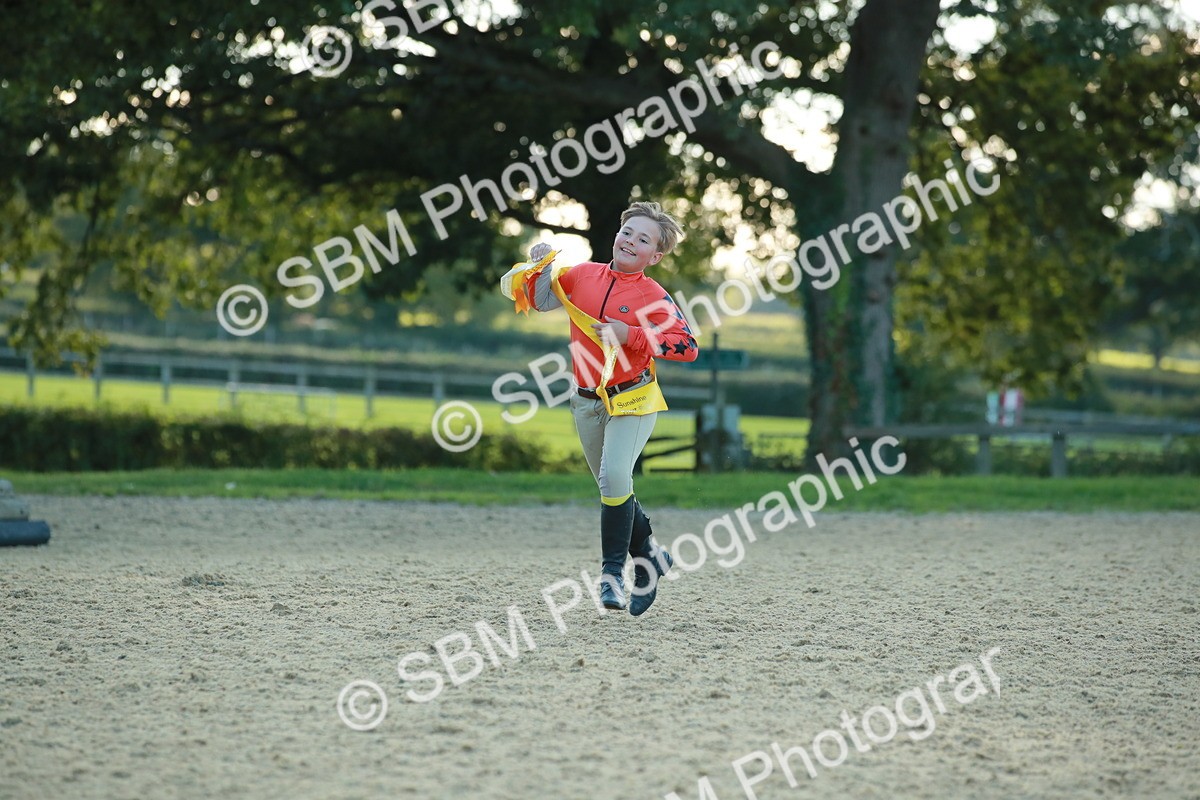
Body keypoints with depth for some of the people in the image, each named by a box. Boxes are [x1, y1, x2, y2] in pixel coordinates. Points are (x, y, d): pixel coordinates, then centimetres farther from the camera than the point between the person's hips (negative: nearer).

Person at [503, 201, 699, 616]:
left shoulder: (653, 297, -11)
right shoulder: (583, 275, 2)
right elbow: (536, 299, 13)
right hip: (588, 402, 5)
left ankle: (613, 571, -10)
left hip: (632, 399, -5)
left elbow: (687, 346, -16)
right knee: (612, 487, 15)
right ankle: (649, 556, 34)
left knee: (615, 477, -22)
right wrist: (540, 267, -6)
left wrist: (632, 336, -22)